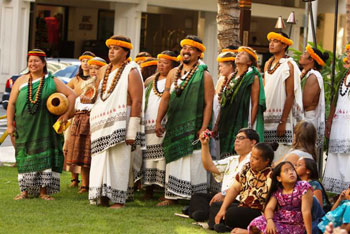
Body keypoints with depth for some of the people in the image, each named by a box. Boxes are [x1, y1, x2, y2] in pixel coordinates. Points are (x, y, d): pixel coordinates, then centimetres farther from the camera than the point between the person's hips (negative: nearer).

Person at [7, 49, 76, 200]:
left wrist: (66, 114, -6)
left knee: (45, 156, -4)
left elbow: (71, 95, 3)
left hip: (45, 128, -1)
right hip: (24, 128, 1)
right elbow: (11, 103, 6)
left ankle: (43, 191, 0)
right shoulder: (21, 81, 6)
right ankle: (25, 190, 5)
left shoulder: (52, 82, 3)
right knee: (25, 157, 1)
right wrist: (10, 125, -1)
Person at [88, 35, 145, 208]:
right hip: (102, 125, 6)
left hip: (120, 126, -6)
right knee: (100, 161, 3)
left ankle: (118, 200, -4)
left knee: (118, 160, -7)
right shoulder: (104, 71, 17)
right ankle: (103, 196, 8)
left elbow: (137, 102, -10)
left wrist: (132, 131, -17)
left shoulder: (131, 72, -4)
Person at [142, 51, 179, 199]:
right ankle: (148, 190, 11)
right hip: (148, 126, 5)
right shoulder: (150, 81, 19)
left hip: (165, 126, -5)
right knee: (148, 157, 5)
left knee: (164, 158, -9)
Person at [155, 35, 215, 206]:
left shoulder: (204, 75, -2)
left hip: (193, 127, -5)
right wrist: (158, 121, 4)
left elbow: (208, 103, -7)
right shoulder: (173, 73, 12)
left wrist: (204, 128, -14)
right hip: (174, 126, 5)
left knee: (193, 162, -6)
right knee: (173, 160, 7)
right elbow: (165, 98, 12)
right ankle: (171, 196, 12)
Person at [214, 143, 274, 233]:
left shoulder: (270, 176, -18)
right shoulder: (247, 168, 5)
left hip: (260, 213, -8)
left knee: (231, 214, -29)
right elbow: (235, 188, 6)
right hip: (242, 207, 8)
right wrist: (222, 209, -1)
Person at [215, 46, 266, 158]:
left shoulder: (253, 78, -3)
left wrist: (250, 126, -17)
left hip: (242, 122, -7)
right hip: (228, 122, 7)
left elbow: (255, 104, -9)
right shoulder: (231, 77, 16)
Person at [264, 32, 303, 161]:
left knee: (280, 155, -9)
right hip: (267, 118, 6)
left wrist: (283, 121, -17)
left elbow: (290, 95, -11)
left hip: (281, 118, -6)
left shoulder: (288, 65, -7)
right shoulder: (268, 64, 14)